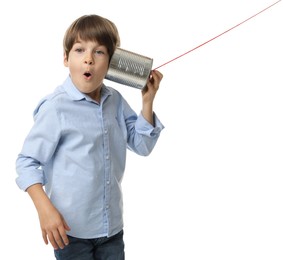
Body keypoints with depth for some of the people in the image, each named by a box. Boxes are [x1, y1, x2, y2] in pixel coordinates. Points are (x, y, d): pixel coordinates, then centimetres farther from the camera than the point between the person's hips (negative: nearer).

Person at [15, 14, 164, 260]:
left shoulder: (116, 101, -1)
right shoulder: (56, 107, -18)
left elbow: (142, 145, 7)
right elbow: (26, 161, -12)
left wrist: (148, 101, -3)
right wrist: (45, 209, -22)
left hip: (112, 226, 5)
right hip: (70, 230, -5)